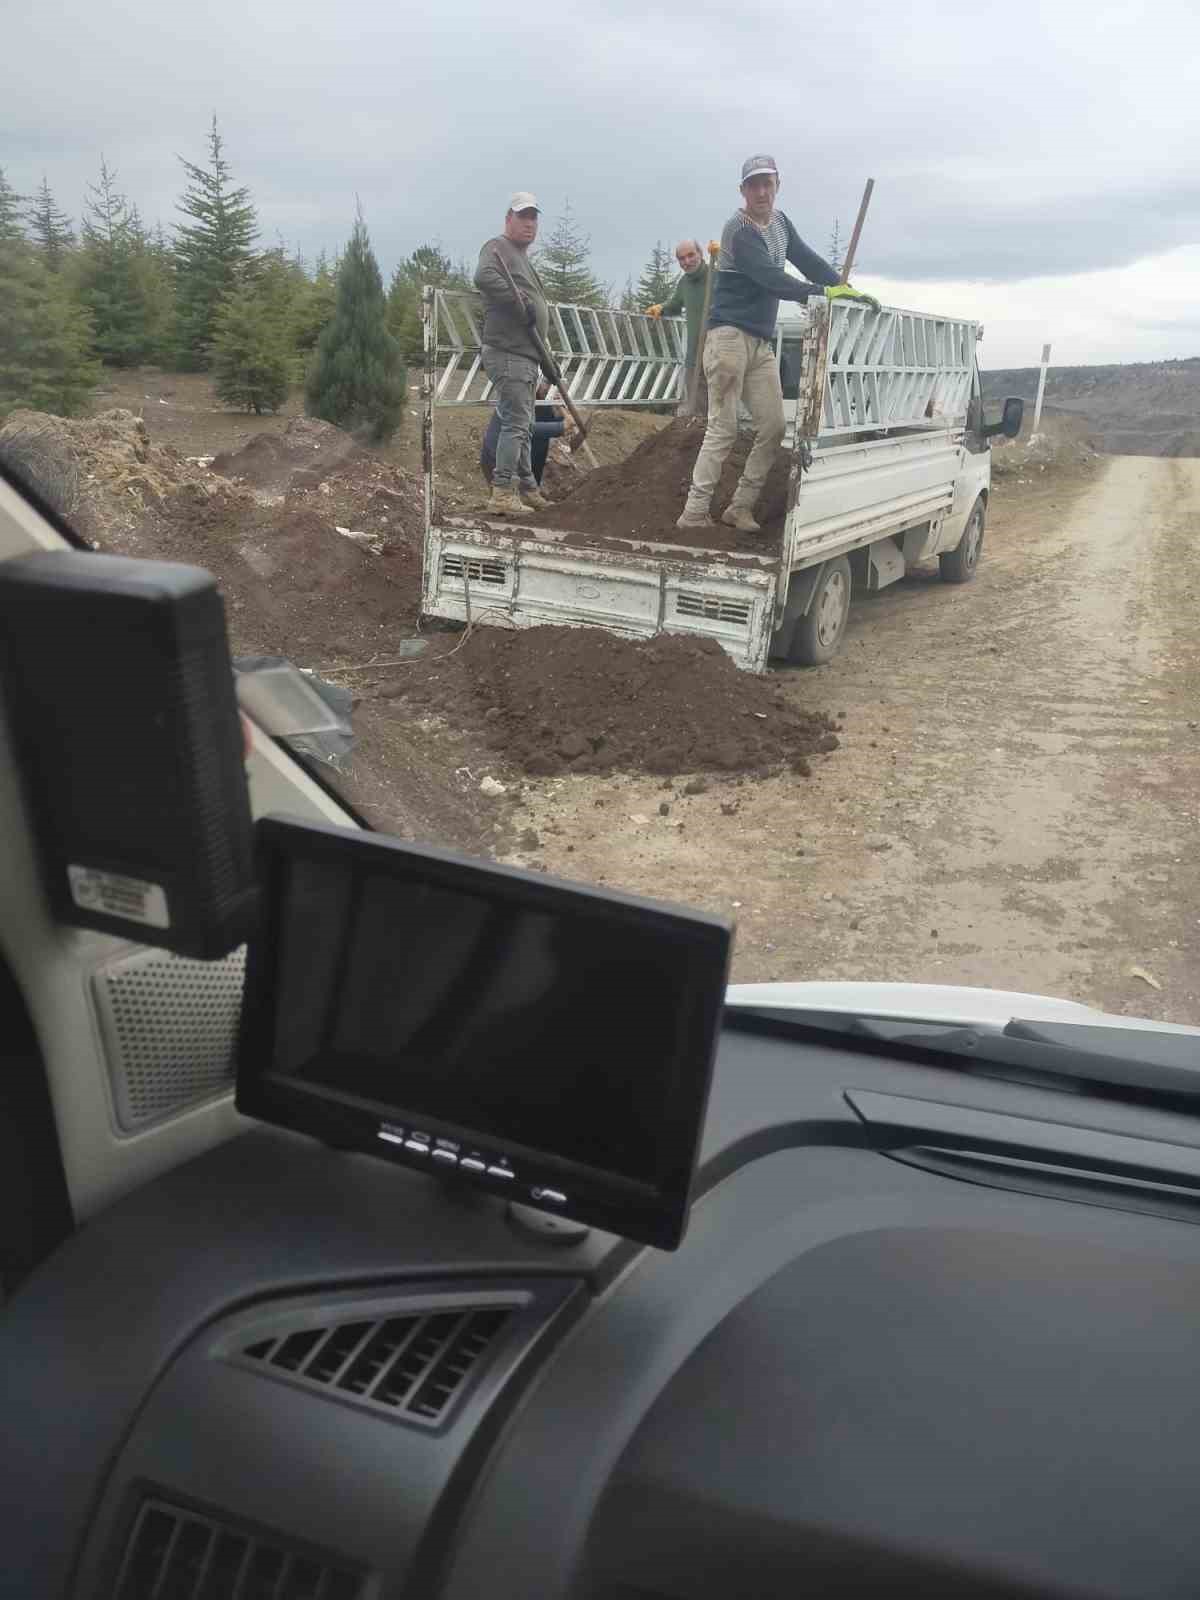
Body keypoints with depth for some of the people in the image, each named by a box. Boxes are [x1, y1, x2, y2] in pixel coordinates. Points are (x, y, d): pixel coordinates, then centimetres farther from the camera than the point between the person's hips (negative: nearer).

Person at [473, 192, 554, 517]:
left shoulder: (523, 258, 26)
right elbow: (484, 277, -28)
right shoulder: (498, 247, -5)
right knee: (515, 422, -14)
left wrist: (547, 359, 24)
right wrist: (522, 302, -26)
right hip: (507, 353, -10)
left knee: (521, 424, 14)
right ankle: (502, 493, -15)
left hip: (525, 355, 10)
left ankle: (528, 490, 21)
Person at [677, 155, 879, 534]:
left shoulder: (780, 223, 15)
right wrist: (822, 293, -26)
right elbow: (770, 278, -21)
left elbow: (807, 260, 17)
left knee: (773, 428, 1)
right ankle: (694, 513, -10)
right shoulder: (739, 230, -11)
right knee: (723, 429, -12)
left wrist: (847, 289, 5)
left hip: (762, 342, 8)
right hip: (730, 335, -8)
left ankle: (740, 507, 6)